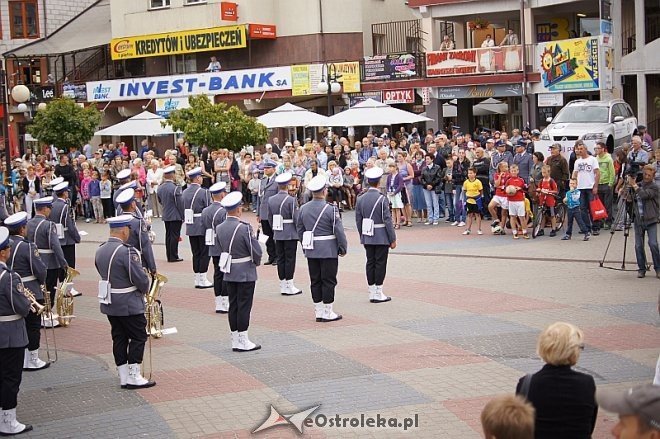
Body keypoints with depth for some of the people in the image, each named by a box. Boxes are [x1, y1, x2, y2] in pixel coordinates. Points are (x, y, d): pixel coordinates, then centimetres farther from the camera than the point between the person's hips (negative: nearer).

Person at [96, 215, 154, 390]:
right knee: (138, 337, 3)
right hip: (129, 304, -8)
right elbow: (140, 278, -19)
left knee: (119, 338, 13)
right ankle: (134, 377, 4)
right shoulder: (127, 252, -22)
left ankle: (124, 377, 18)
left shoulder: (100, 251, 5)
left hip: (109, 303, 8)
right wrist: (145, 289, 1)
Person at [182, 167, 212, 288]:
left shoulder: (184, 193, 7)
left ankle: (197, 279, 14)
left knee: (196, 253, 11)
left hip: (190, 228, 7)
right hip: (203, 227, -7)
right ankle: (202, 279, 2)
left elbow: (183, 210, 11)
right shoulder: (203, 192, -14)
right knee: (204, 253, 1)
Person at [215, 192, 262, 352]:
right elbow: (256, 251, -16)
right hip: (246, 274, -6)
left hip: (229, 273, 6)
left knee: (233, 306, 11)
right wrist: (256, 262, 5)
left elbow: (220, 249, 10)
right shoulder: (244, 228, -19)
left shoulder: (219, 228, 1)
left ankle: (235, 340, 16)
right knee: (244, 306, 0)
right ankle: (243, 341, 4)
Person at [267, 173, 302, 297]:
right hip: (290, 234, -6)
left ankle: (283, 286, 13)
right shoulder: (291, 200, -14)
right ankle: (289, 286, 1)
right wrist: (300, 233, -2)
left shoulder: (271, 200, 4)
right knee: (290, 259, -1)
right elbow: (296, 218, -13)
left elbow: (270, 218, 10)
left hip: (278, 234, 6)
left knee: (280, 258, 9)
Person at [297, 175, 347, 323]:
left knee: (315, 281, 10)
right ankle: (327, 312, 5)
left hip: (311, 251, 6)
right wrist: (343, 248, 0)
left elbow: (300, 230, 10)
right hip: (328, 251, -5)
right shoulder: (330, 209, -14)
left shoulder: (303, 209, 3)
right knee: (328, 281, 2)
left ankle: (319, 312, 15)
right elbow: (339, 231, -12)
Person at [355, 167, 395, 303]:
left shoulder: (360, 199, 1)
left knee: (370, 263, 10)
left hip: (367, 237, 5)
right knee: (380, 263, 1)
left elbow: (358, 220, 6)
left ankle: (372, 293, 14)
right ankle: (378, 294, 3)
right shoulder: (382, 199, -15)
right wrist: (393, 239, -7)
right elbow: (387, 220, -14)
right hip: (382, 238, -5)